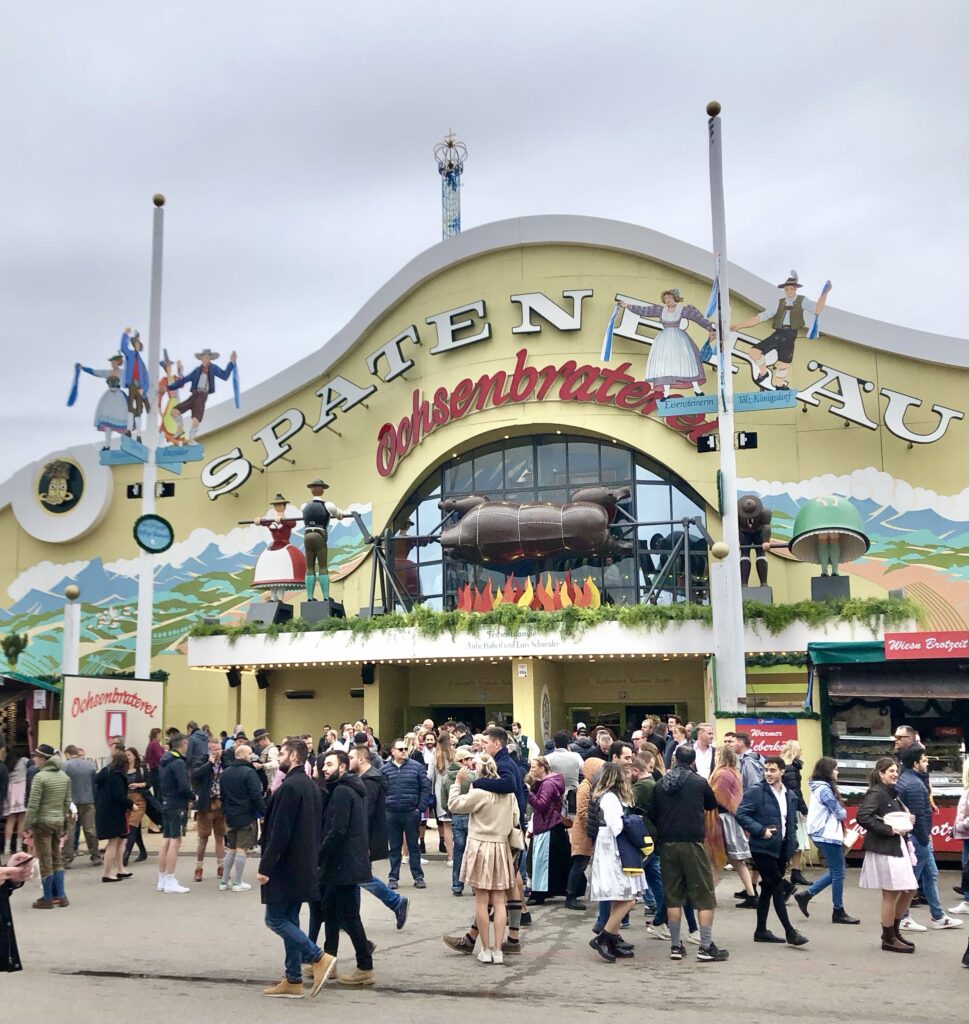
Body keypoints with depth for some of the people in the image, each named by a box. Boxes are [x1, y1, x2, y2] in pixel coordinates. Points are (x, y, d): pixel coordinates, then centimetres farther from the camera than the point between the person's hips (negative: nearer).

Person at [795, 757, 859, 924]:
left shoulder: (820, 788, 13)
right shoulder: (825, 789, -17)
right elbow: (840, 813, -14)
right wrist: (843, 813, 7)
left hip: (823, 835, 10)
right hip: (828, 836, -10)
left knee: (834, 872, 14)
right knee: (838, 873, -1)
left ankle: (806, 895, 15)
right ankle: (838, 912, 8)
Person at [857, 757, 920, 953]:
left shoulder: (892, 793, 14)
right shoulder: (876, 793, -14)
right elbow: (862, 816, -26)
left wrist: (907, 820, 2)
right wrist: (889, 830, -22)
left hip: (897, 846, 9)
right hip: (883, 849, -9)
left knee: (909, 890, 13)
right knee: (890, 893, 0)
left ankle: (894, 930, 28)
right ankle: (888, 939, 13)